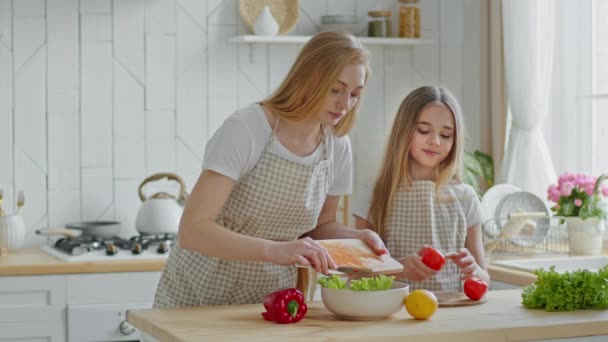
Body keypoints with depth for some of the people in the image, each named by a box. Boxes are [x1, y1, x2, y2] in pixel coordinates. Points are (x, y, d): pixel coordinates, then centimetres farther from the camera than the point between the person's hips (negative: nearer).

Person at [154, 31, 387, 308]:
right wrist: (274, 249, -39)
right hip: (199, 294, -5)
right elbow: (192, 231, -26)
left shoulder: (337, 147, -4)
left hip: (269, 300, 5)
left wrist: (355, 237, -9)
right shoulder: (245, 129, -20)